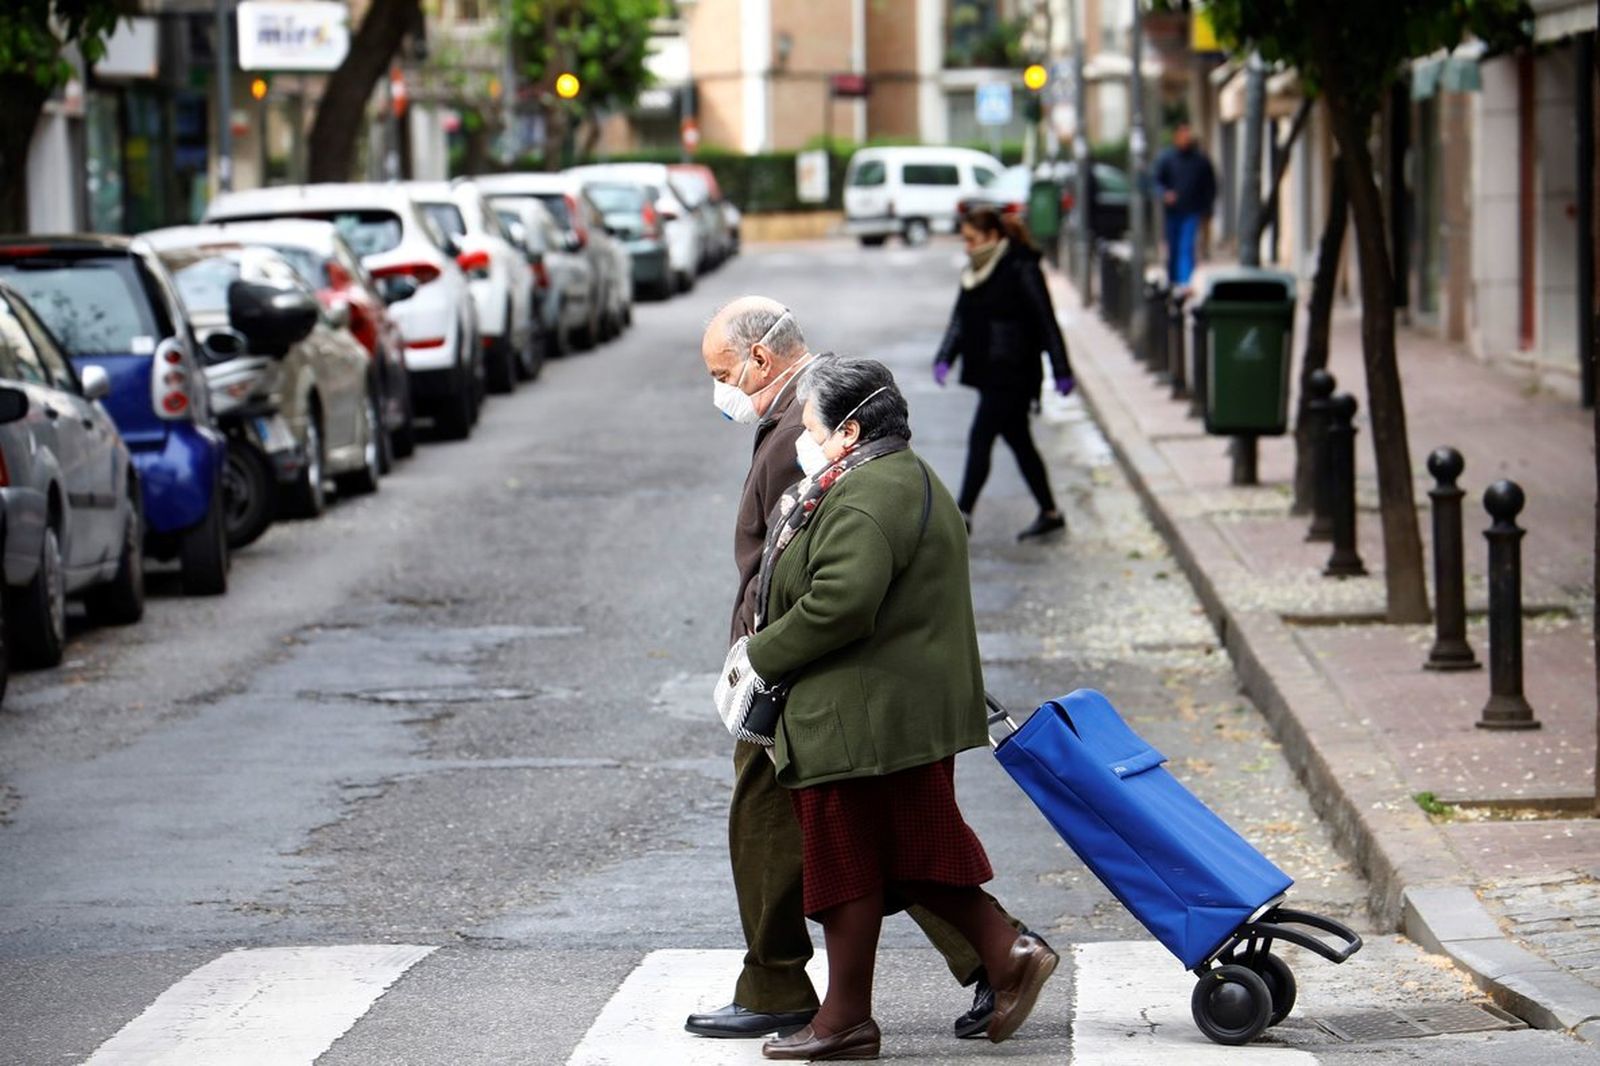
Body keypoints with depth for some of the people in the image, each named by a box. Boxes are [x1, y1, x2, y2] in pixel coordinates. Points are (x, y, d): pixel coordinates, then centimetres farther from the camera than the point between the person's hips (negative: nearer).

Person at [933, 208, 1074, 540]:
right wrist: (944, 358, 0)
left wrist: (1061, 372, -12)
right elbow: (960, 320, 14)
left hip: (1012, 375, -9)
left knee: (980, 440, -10)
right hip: (988, 374, 9)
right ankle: (1049, 513, 22)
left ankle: (963, 513, -9)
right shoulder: (975, 274, 12)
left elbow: (1046, 323, -12)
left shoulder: (1021, 270, -12)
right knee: (1018, 441, 14)